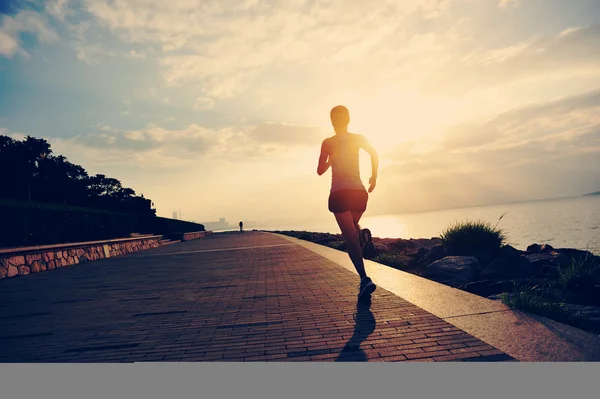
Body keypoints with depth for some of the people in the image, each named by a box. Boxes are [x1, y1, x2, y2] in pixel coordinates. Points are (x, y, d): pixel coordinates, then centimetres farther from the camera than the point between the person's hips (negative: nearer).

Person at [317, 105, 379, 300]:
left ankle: (364, 278, -21)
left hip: (339, 193, -3)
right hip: (359, 190, 3)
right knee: (351, 228, 28)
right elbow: (374, 153, -7)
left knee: (350, 238, -6)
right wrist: (374, 176, 3)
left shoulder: (328, 143, 2)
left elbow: (320, 170, 4)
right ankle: (362, 234, -7)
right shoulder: (358, 138, 8)